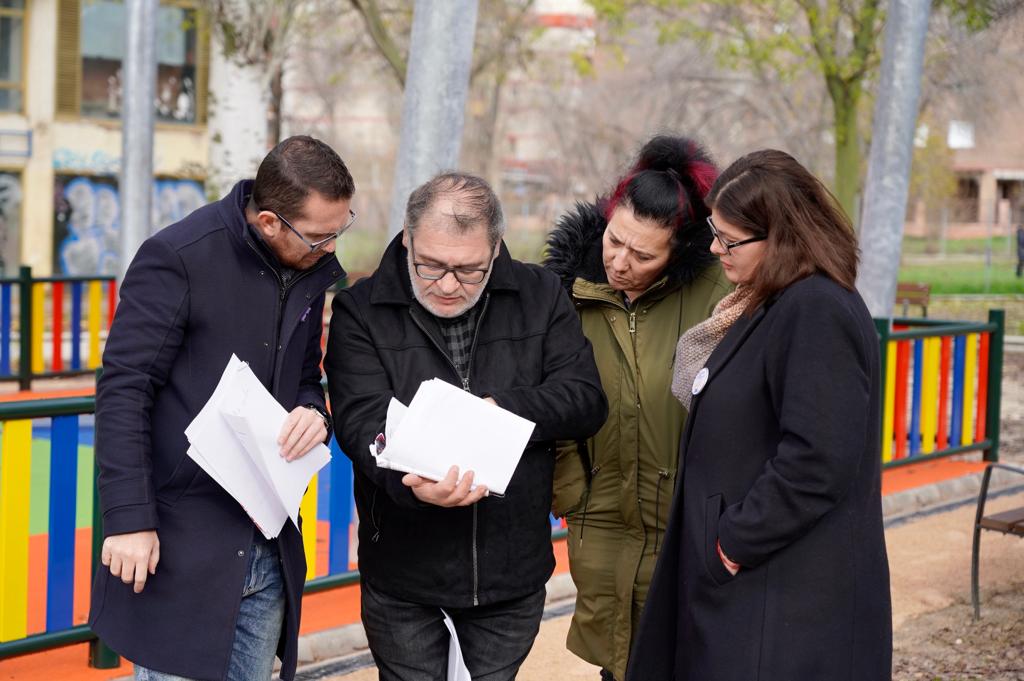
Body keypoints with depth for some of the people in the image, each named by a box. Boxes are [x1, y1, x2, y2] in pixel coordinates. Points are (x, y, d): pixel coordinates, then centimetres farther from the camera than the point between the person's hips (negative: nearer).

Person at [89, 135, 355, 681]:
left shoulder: (314, 269, 8)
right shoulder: (178, 258, -13)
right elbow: (123, 390, -13)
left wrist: (313, 411, -5)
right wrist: (129, 518, -18)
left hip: (268, 551, 6)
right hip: (180, 545, -6)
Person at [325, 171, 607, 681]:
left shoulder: (540, 297, 0)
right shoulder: (360, 311, -8)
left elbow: (586, 399, -5)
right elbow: (363, 423, -18)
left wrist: (500, 409, -21)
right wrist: (412, 482, -38)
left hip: (513, 566, 2)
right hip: (404, 570, -1)